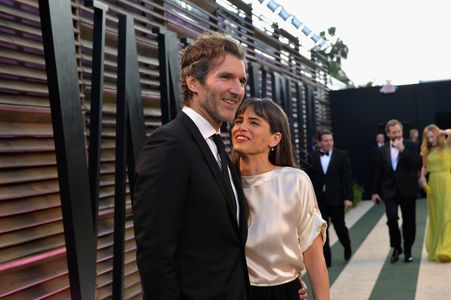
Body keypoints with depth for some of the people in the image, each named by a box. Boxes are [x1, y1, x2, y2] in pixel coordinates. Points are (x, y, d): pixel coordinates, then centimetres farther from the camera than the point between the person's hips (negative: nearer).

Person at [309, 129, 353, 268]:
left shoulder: (342, 155, -1)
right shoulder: (312, 157, 2)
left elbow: (348, 177, -4)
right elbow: (310, 178, 2)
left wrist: (348, 197, -10)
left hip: (336, 198, -1)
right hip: (318, 199, 1)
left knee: (339, 226, 9)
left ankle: (347, 248, 37)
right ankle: (326, 259, 10)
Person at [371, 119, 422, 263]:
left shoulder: (410, 146, -1)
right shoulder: (383, 150, 6)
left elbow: (418, 165, -16)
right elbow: (378, 172, 9)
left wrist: (403, 149, -19)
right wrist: (375, 191, 6)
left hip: (407, 190, -1)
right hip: (390, 191, 1)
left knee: (408, 222, 6)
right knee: (392, 219, -13)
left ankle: (407, 251, 20)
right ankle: (396, 247, 8)